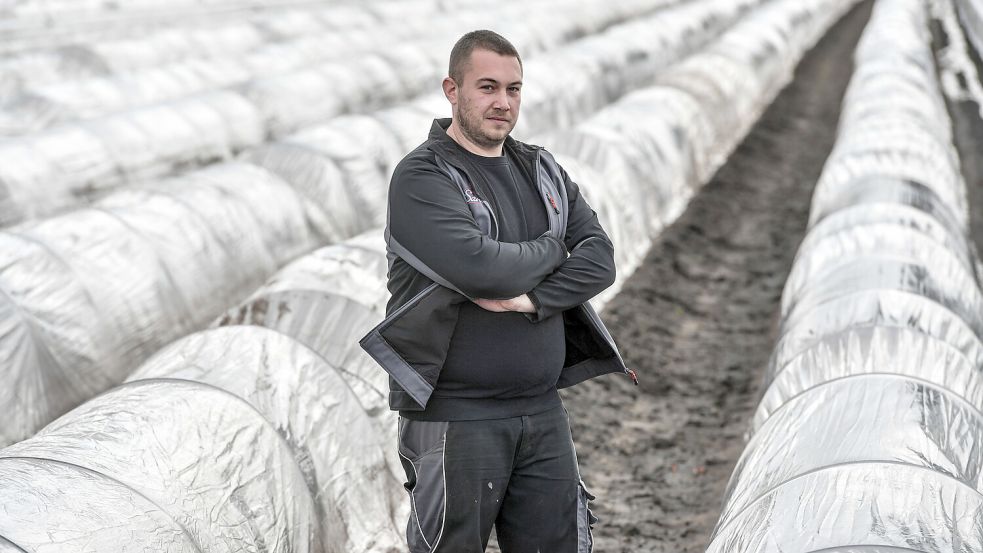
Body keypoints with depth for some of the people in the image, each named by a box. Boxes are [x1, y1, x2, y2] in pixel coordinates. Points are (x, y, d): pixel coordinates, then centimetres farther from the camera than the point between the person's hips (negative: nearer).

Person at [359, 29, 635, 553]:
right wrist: (551, 248, -6)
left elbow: (599, 258, 1)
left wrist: (531, 299, -16)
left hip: (542, 411, 6)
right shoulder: (421, 178, -9)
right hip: (455, 419, -6)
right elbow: (480, 267, -24)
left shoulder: (542, 170, 13)